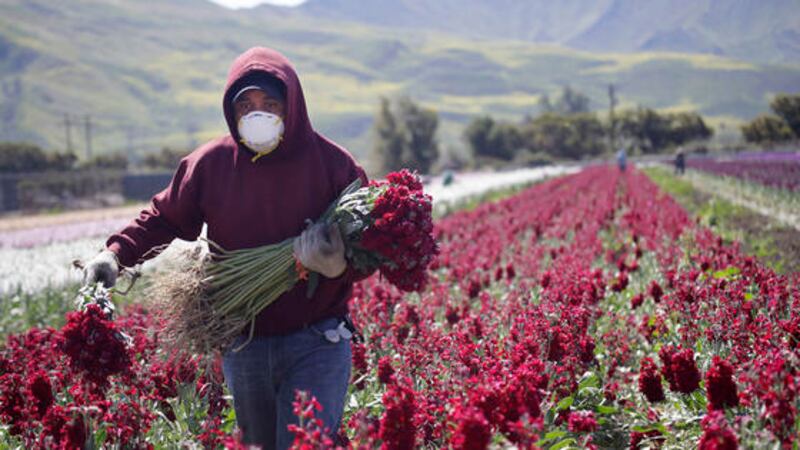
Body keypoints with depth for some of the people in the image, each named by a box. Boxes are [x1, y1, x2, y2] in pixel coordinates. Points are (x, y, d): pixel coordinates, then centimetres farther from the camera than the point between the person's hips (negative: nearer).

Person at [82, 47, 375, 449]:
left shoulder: (332, 163, -7)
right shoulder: (211, 163, -1)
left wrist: (339, 266, -27)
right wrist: (117, 253, -7)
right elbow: (164, 217, 10)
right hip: (242, 347, 4)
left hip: (315, 345, -3)